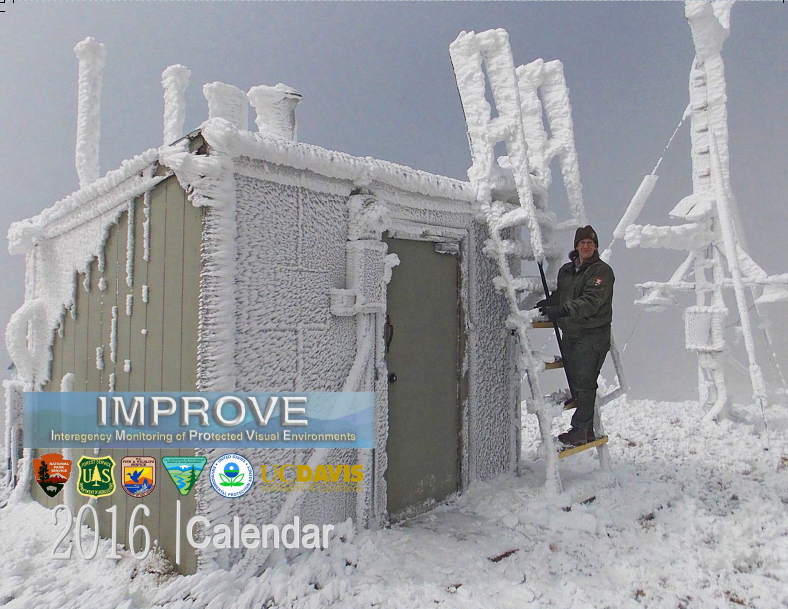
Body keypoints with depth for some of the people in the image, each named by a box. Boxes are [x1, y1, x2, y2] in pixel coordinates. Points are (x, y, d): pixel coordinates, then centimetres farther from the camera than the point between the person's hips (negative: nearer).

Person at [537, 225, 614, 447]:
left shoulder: (602, 271, -8)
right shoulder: (566, 270, 16)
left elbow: (590, 302, -21)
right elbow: (559, 295, 27)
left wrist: (563, 310, -32)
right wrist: (547, 304, 6)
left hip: (592, 336, -7)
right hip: (569, 334, 7)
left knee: (584, 383, -8)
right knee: (574, 383, 10)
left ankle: (581, 431, -1)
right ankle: (586, 429, 21)